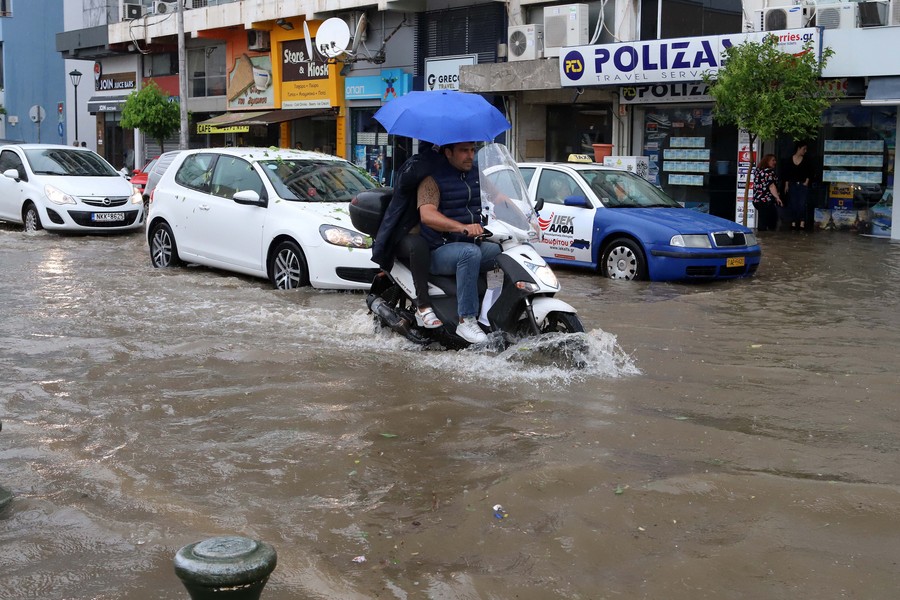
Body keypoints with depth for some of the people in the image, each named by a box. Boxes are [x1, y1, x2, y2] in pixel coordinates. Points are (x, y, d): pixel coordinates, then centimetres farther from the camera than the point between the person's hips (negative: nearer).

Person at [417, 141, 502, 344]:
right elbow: (427, 215, -21)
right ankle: (466, 321, -34)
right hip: (441, 250, -6)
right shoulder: (433, 179, -6)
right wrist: (463, 227, -36)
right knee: (470, 253, -37)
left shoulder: (477, 175, 15)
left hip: (474, 243, 6)